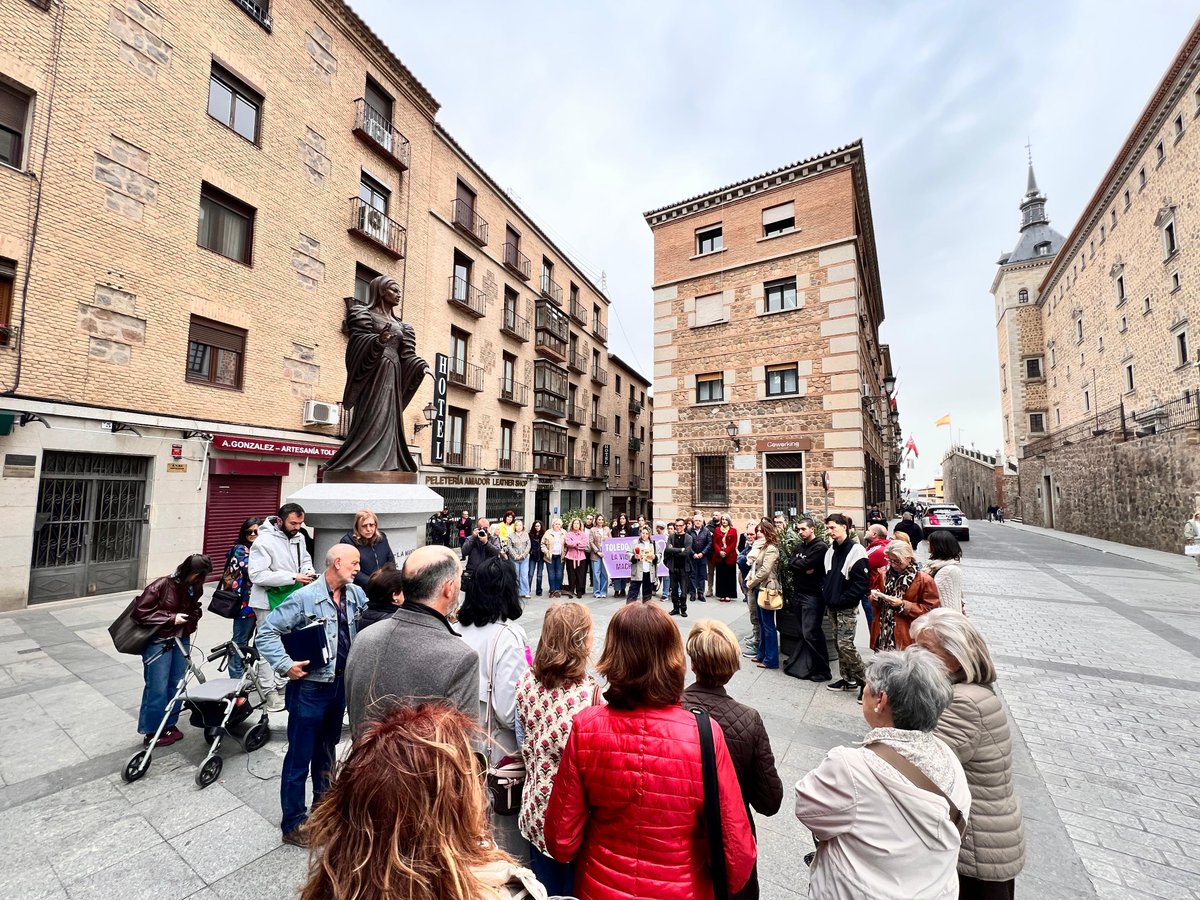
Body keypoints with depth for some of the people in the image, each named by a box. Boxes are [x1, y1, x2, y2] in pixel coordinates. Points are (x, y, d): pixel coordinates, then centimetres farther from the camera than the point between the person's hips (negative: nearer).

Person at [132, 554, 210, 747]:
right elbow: (140, 612, -16)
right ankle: (151, 732, 18)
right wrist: (171, 618, -22)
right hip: (158, 641, -5)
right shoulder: (161, 586, -20)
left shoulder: (195, 587, -4)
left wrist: (194, 615, -9)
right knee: (157, 688, 1)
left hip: (181, 640, 5)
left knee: (177, 685, 12)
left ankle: (169, 725, 28)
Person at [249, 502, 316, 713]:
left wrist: (309, 571, -6)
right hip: (270, 601, -6)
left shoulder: (299, 537, 0)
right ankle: (269, 690, 18)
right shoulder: (264, 541, -20)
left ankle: (282, 685, 31)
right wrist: (293, 577, -27)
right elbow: (258, 575, -25)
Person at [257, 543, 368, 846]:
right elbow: (267, 632, -14)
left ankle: (323, 804, 46)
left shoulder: (357, 595, -3)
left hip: (342, 684, 6)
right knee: (299, 758, 9)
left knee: (327, 750, 25)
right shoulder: (305, 598, -18)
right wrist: (285, 665, -20)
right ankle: (293, 824, 29)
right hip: (310, 687, -6)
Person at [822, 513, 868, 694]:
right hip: (832, 606, 7)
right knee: (839, 643, 13)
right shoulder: (831, 550, 9)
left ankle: (864, 681, 8)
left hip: (847, 607, -7)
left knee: (845, 644, -7)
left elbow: (861, 581, -17)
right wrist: (826, 593, 7)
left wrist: (842, 600, -17)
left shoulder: (855, 550, -14)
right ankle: (848, 679, 25)